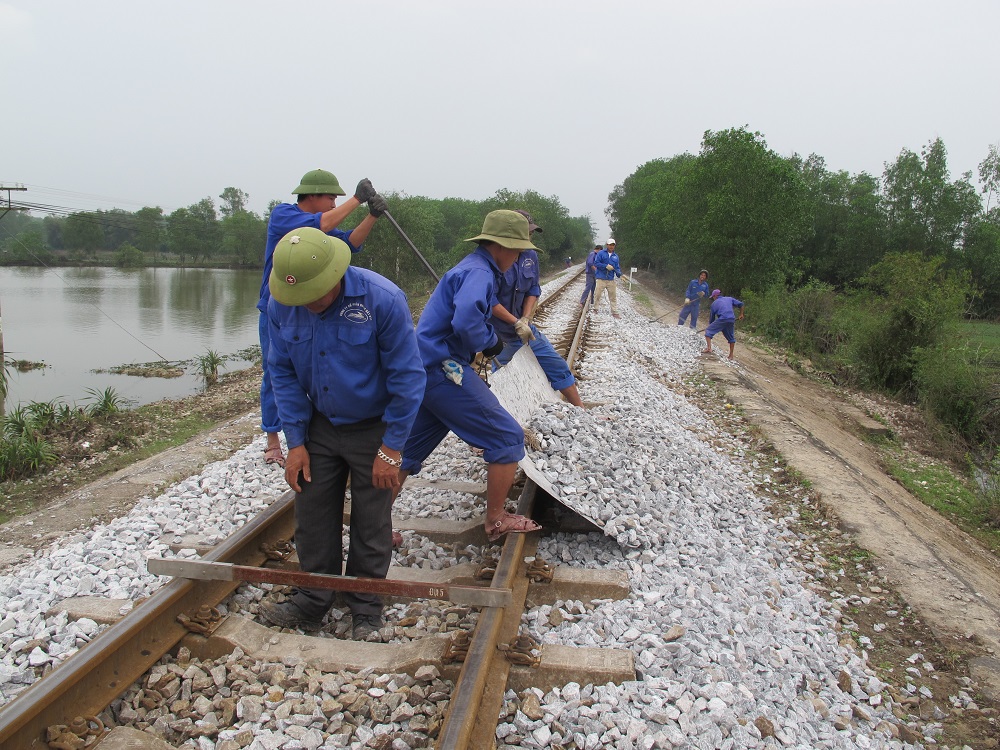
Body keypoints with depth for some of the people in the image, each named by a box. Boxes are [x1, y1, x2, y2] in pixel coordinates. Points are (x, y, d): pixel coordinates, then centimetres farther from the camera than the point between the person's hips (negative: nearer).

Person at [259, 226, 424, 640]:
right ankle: (312, 601, 27)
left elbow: (406, 377, -19)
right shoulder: (281, 305, -12)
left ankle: (365, 609, 23)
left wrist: (391, 449, -15)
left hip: (372, 428, -4)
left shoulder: (382, 300, -25)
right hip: (319, 425, 4)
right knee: (312, 515, 9)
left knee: (371, 523, 5)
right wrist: (295, 442, -4)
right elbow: (282, 372, 0)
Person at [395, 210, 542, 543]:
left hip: (423, 369, 11)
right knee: (507, 437, -1)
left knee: (407, 452, 16)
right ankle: (496, 521, 9)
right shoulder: (478, 271, -12)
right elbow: (466, 320, -29)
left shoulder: (474, 268, 21)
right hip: (444, 368, -10)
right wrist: (490, 341, -11)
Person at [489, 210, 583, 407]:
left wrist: (525, 320, -9)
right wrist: (517, 323, -18)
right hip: (499, 334, -7)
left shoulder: (530, 256, 1)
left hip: (524, 329, 7)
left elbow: (533, 291, 6)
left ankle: (581, 411, 22)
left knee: (558, 367, 10)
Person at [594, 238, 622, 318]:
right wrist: (606, 266, -17)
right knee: (597, 295, 0)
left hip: (611, 280, 4)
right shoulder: (601, 253, -1)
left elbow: (617, 267, 10)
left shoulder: (615, 256, 11)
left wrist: (619, 274, -11)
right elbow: (596, 263, -6)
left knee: (613, 297, 6)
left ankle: (614, 312, 12)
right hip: (601, 279, -3)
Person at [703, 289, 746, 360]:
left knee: (708, 331, 5)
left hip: (722, 319, -4)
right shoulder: (729, 299, 23)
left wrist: (710, 324, 34)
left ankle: (709, 348, -12)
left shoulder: (714, 304, 16)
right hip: (732, 320, 4)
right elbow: (741, 304, 16)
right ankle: (731, 355, 22)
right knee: (731, 338, 19)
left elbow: (711, 317, 20)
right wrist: (741, 315, 24)